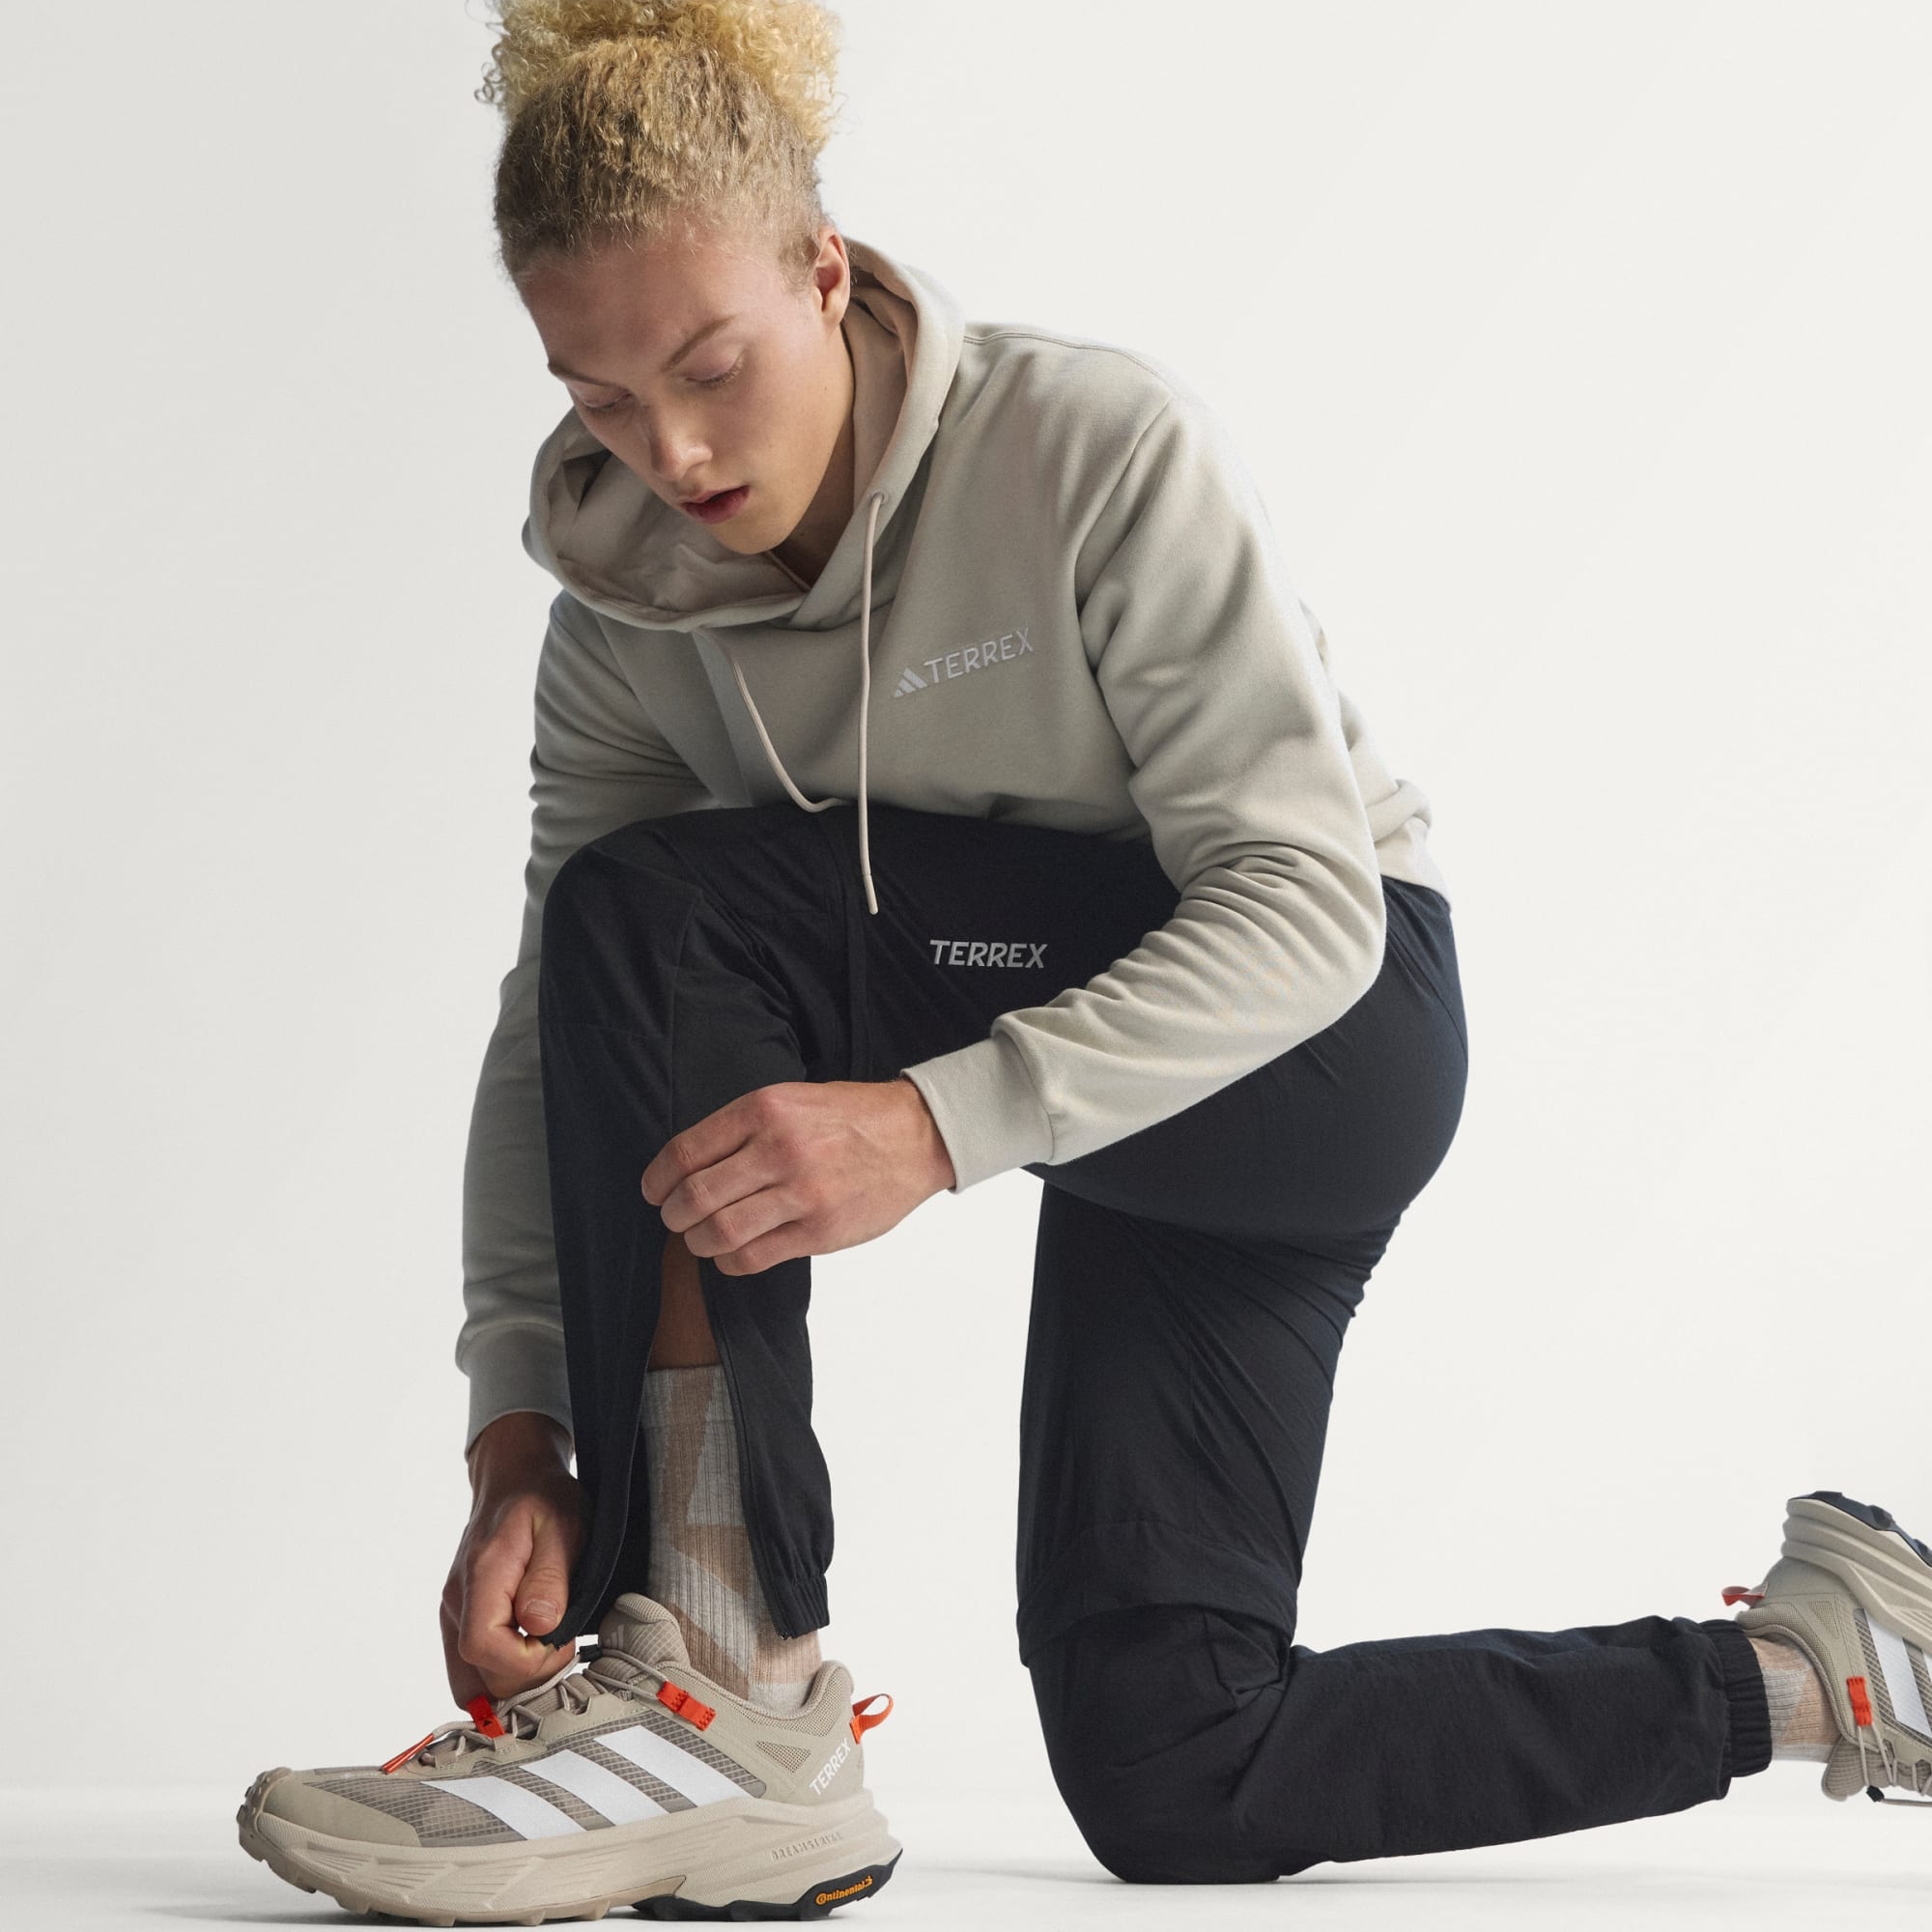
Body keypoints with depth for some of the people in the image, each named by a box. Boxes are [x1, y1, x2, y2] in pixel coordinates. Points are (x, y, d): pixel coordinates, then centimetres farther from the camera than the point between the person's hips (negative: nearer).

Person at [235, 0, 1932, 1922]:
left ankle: (719, 1702, -21)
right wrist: (517, 1440, -23)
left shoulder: (1097, 444, -22)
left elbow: (1313, 900, -26)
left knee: (660, 913, -25)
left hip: (1337, 1037, -7)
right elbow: (553, 1035, -8)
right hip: (1103, 1077, 7)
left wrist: (936, 1118, -39)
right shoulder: (626, 605, -5)